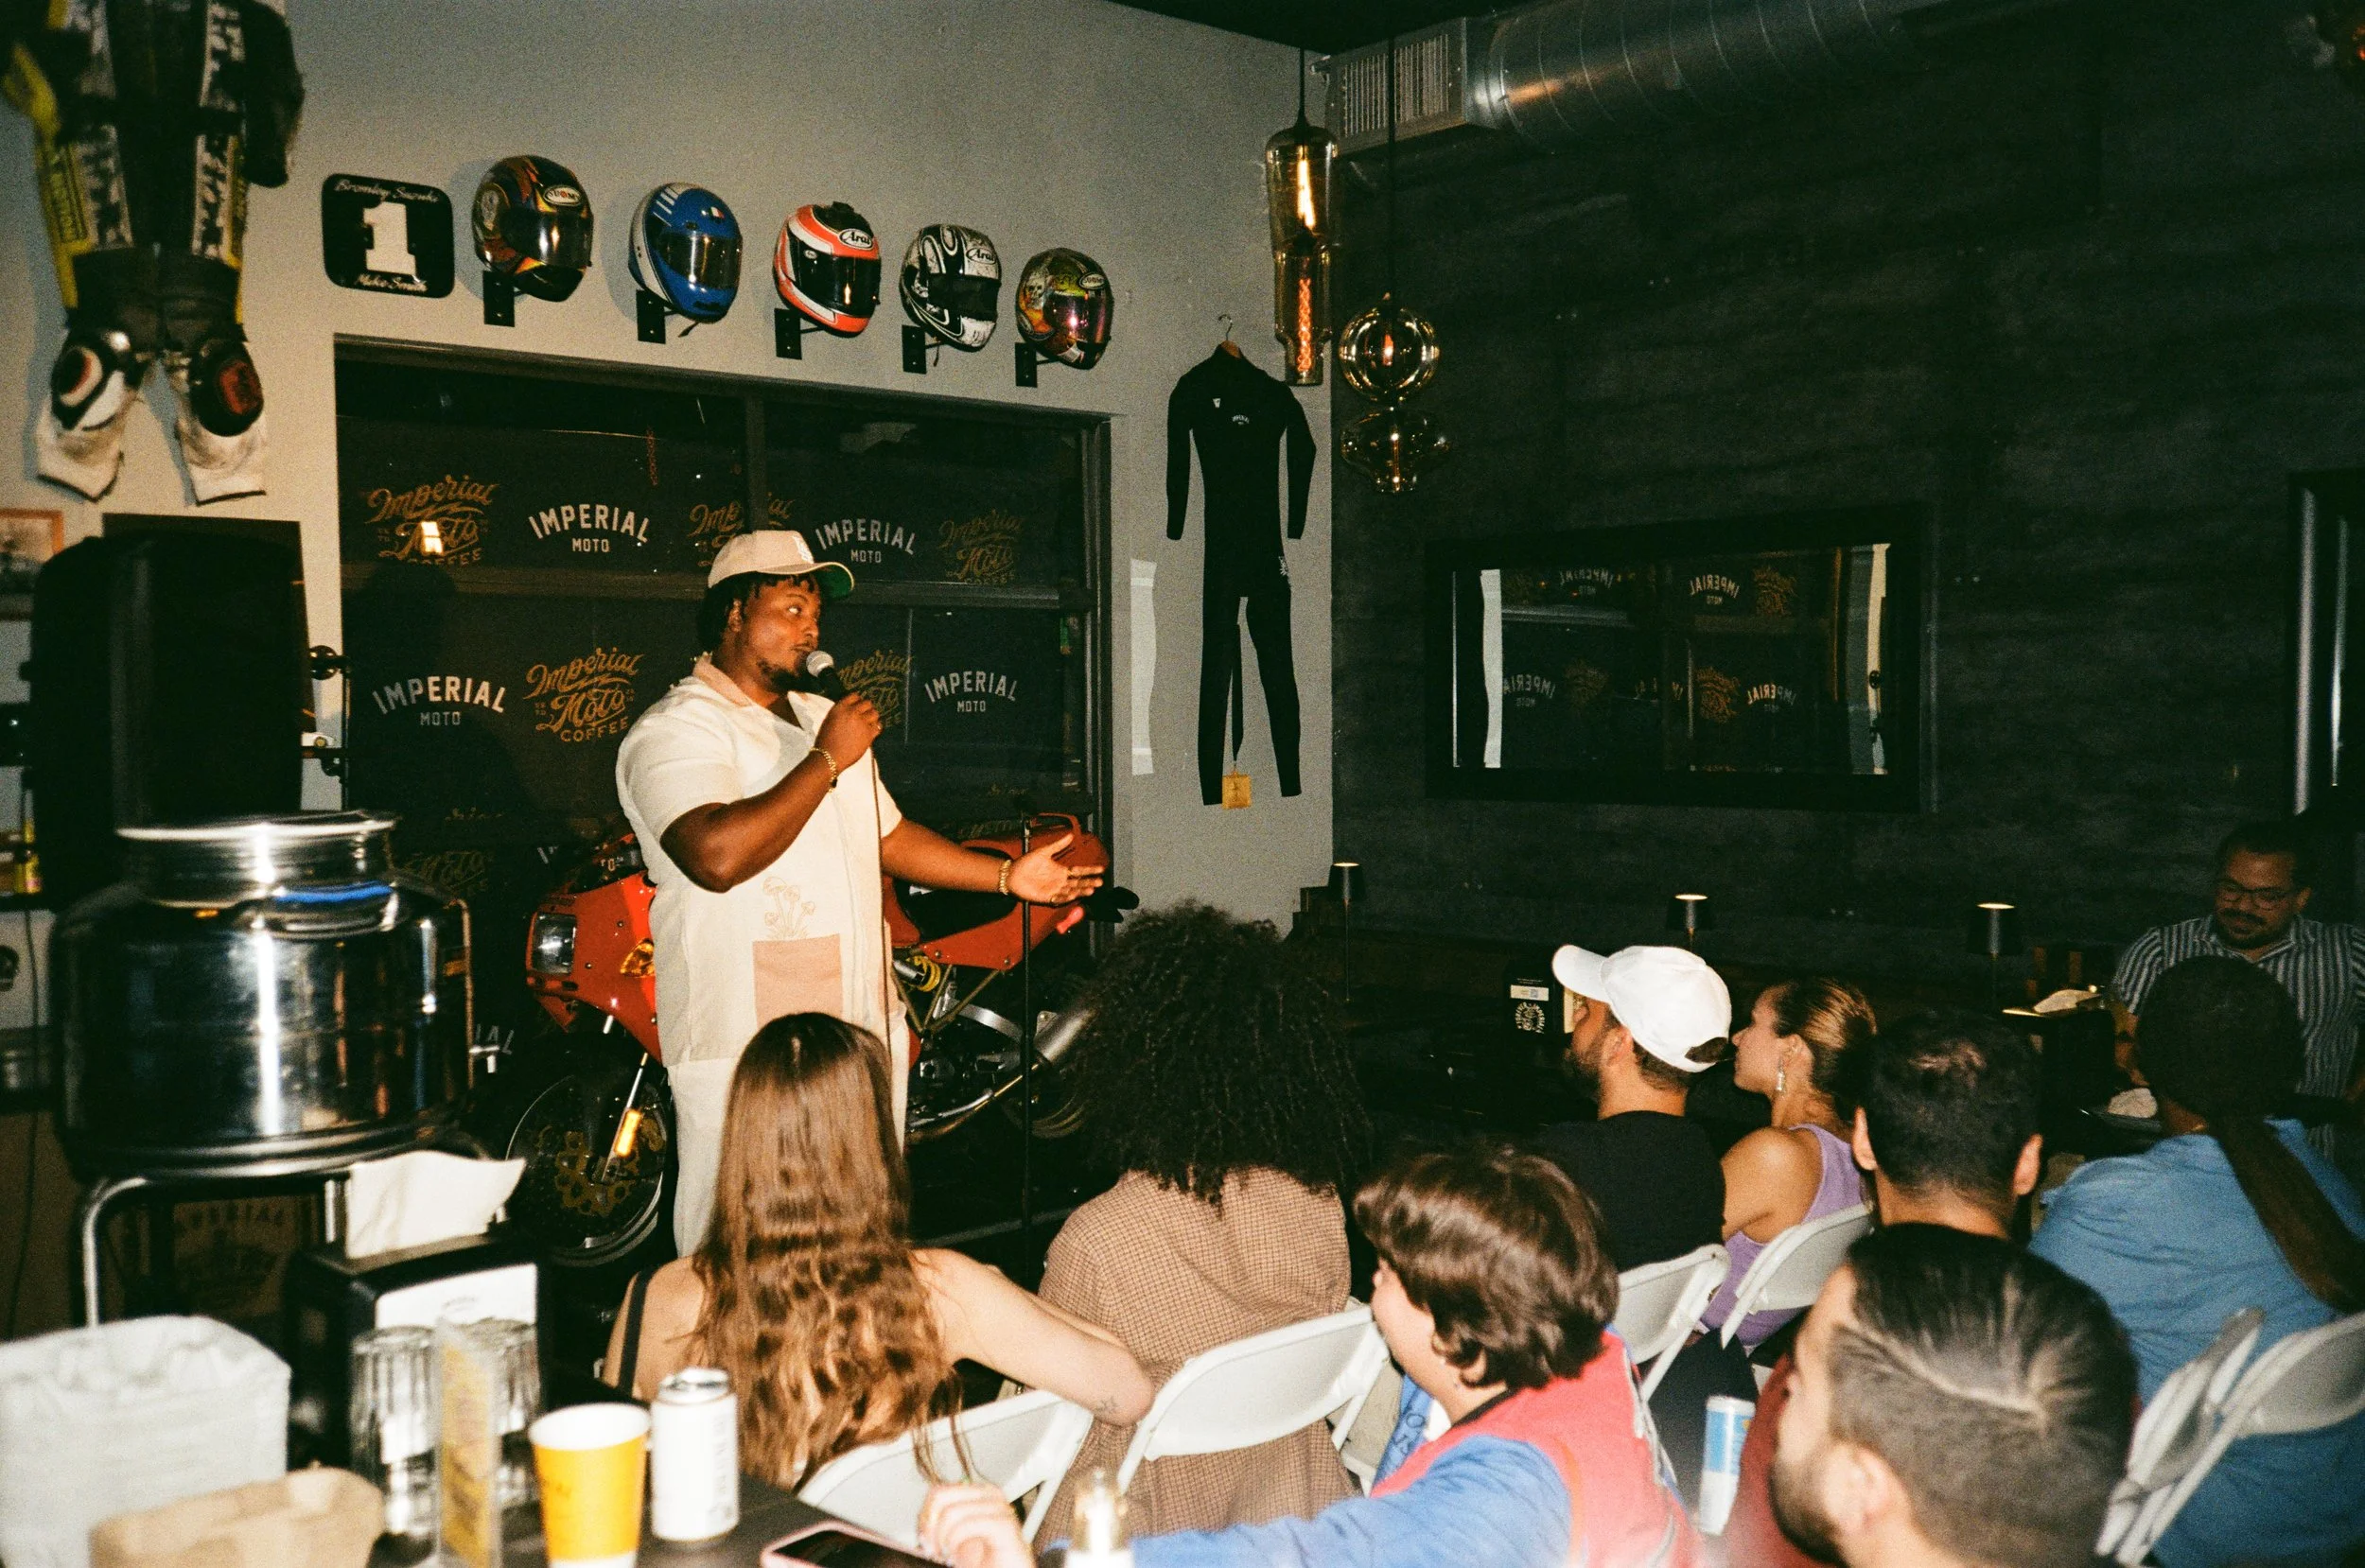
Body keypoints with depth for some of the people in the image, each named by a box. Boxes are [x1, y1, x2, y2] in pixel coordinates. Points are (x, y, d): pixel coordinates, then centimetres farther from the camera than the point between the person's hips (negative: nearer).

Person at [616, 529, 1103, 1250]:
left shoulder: (825, 719, 20)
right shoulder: (676, 729, -9)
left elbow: (889, 838, 25)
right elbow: (718, 856, -26)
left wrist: (1010, 876, 16)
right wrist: (828, 762, -18)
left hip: (866, 1029, 8)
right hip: (746, 1049, -8)